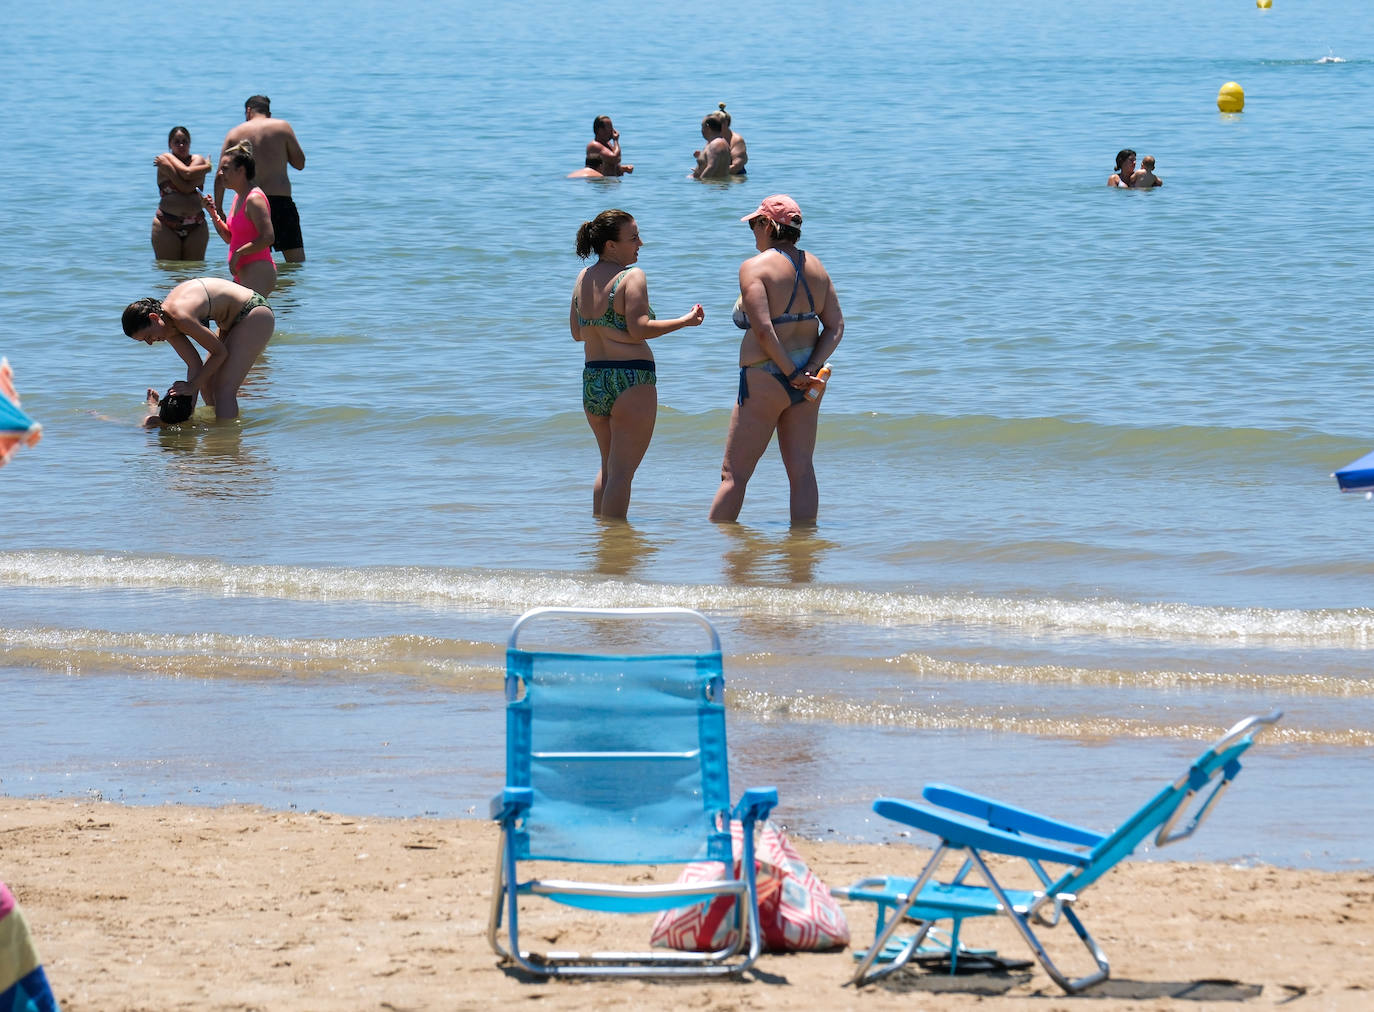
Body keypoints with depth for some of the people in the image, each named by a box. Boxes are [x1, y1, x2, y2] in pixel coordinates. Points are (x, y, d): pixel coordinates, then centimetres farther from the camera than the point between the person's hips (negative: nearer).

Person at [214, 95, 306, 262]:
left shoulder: (235, 134, 9)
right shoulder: (282, 127, 5)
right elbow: (300, 163, 9)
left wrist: (218, 208, 10)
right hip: (281, 199, -2)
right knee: (296, 260, 0)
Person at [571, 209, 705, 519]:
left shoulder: (583, 279, 10)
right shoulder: (631, 277, -11)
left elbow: (577, 333, 14)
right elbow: (639, 329, -18)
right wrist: (686, 321, -8)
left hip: (592, 380, 7)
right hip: (631, 380, -7)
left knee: (609, 466, 22)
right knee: (622, 471, -3)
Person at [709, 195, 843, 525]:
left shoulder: (754, 267, -12)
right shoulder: (815, 268, 8)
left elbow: (763, 329, -21)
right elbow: (835, 327, 3)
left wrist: (791, 373, -15)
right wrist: (809, 371, -6)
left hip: (765, 379, -6)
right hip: (809, 381, 6)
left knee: (734, 473, -1)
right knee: (801, 470, 8)